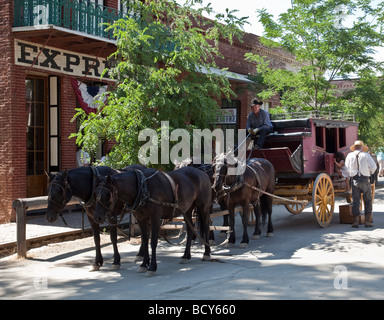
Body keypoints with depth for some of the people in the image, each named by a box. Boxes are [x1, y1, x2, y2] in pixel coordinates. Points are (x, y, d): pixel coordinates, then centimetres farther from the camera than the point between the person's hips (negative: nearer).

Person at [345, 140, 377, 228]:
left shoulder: (350, 156, 5)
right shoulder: (366, 155, -1)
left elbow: (346, 169, 6)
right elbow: (373, 167, -5)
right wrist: (369, 173, 13)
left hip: (355, 180, 2)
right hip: (365, 179, -2)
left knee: (355, 201, 5)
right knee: (368, 201, 6)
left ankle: (355, 221, 3)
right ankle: (368, 221, 3)